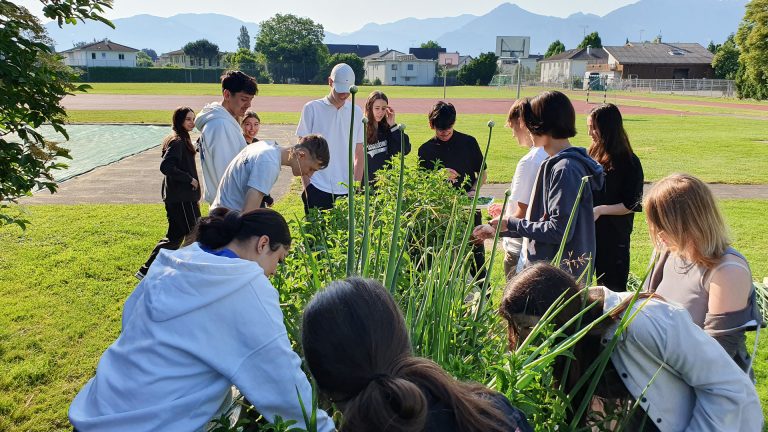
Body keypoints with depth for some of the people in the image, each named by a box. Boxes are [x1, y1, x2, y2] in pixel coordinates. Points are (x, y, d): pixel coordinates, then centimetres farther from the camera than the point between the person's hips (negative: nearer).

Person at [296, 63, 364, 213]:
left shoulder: (356, 112, 8)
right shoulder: (312, 108, -1)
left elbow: (359, 153, 13)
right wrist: (307, 186, -4)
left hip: (347, 190, 3)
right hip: (318, 189, -3)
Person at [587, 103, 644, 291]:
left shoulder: (628, 162, -11)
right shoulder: (591, 154, 4)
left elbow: (631, 205, -11)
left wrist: (601, 210, -21)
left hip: (613, 236, -5)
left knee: (612, 289, 5)